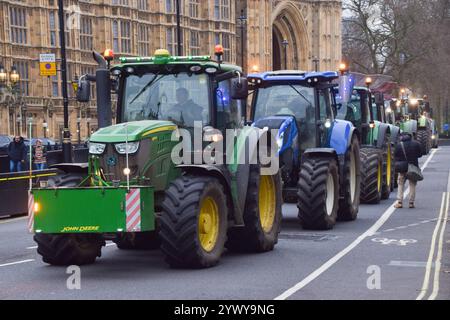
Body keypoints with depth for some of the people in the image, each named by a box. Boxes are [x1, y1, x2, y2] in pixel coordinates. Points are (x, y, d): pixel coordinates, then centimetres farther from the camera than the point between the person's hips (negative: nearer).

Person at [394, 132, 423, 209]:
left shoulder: (399, 145, -6)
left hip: (402, 169, 0)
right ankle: (411, 203, 5)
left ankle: (399, 202, 3)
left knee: (401, 185, 9)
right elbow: (420, 154, 6)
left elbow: (396, 157, -2)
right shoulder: (416, 144, -3)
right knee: (412, 185, 8)